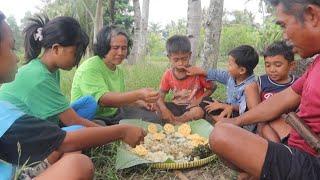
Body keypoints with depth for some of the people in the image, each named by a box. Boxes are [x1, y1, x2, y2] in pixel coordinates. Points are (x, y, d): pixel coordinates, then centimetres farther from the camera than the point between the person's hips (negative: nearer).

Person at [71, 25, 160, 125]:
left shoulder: (119, 71, 10)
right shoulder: (90, 68, -18)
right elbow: (103, 100, -32)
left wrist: (139, 102, -1)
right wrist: (139, 94, -42)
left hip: (114, 114, 8)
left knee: (152, 117, -2)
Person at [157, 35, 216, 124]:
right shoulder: (168, 74, -6)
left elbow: (212, 87, -1)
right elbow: (161, 95, -4)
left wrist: (200, 99, -17)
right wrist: (164, 109, -24)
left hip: (193, 106, -2)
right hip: (177, 106, 3)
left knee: (198, 112, -36)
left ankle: (174, 121, -15)